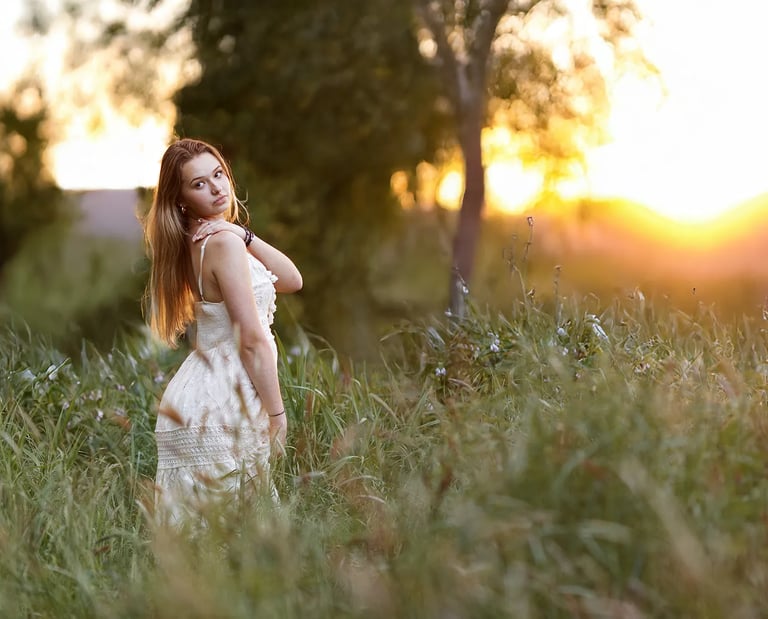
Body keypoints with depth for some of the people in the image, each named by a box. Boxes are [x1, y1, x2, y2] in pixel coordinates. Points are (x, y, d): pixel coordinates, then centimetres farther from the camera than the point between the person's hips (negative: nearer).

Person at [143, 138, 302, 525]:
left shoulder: (197, 243, 11)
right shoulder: (224, 242, -15)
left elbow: (291, 281, 9)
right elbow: (253, 340, -17)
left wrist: (244, 236, -4)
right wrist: (276, 413, -11)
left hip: (200, 392, 9)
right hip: (223, 402, -9)